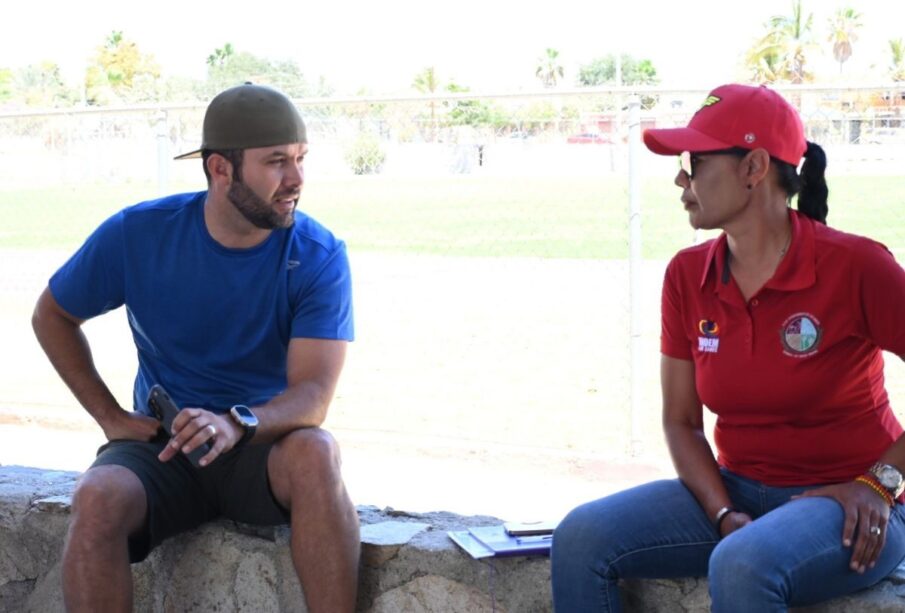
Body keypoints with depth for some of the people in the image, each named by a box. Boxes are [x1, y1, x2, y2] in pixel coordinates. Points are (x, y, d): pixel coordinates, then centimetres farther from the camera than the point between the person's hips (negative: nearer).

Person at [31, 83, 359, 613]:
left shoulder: (320, 256, -11)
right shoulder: (138, 234, -7)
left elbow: (313, 394, -18)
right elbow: (52, 316, 10)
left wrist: (236, 423, -39)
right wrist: (111, 417, 0)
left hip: (264, 444, -1)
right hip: (161, 447, 1)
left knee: (315, 452, -35)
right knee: (98, 500, -32)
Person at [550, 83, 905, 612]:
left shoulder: (852, 266, -14)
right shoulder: (687, 276, 2)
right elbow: (681, 421, 6)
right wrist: (723, 514, -8)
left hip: (850, 506, -5)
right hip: (737, 491, 6)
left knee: (741, 565, -36)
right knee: (581, 537, -14)